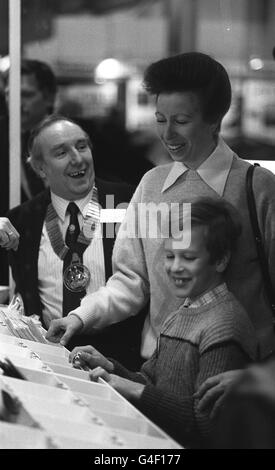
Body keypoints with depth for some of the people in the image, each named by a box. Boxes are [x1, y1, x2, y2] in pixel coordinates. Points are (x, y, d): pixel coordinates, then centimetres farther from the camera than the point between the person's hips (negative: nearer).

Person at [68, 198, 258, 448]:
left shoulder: (225, 323, -16)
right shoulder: (181, 314, 14)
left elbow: (207, 423, -20)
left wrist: (136, 391, -20)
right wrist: (109, 367, -1)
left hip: (187, 442, -8)